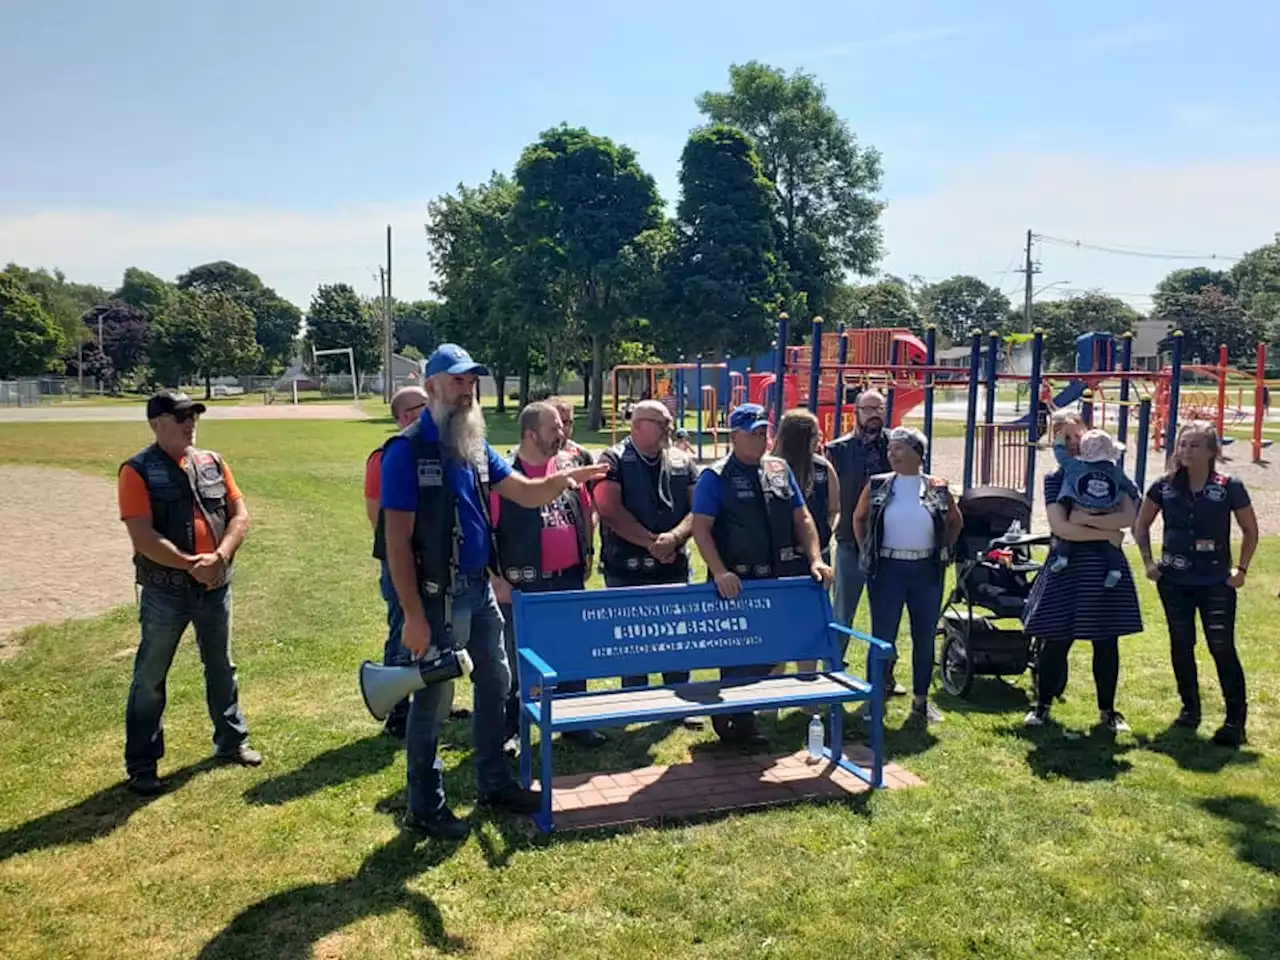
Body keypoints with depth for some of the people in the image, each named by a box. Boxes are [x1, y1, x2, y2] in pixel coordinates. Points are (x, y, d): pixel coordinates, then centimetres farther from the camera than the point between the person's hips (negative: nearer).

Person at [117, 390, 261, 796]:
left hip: (216, 586, 5)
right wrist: (191, 564, -21)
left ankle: (232, 740, 33)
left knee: (221, 667, 18)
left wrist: (219, 557, -13)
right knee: (150, 678, 6)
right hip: (165, 591, -5)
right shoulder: (137, 471, -11)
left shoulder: (212, 462, 5)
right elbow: (144, 537, -18)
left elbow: (239, 514, 2)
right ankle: (141, 764, 17)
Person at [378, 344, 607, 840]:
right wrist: (413, 616, -20)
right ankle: (425, 807, 19)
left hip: (480, 589, 8)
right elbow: (397, 540, -17)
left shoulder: (476, 446, 7)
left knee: (495, 684, 17)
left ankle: (494, 783, 34)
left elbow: (526, 493, 10)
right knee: (434, 698, 3)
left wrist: (561, 479, -14)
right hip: (437, 595, -8)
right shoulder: (407, 451, -15)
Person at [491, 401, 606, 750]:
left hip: (569, 579, 5)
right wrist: (494, 579, -13)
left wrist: (588, 552, 15)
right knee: (516, 661, 6)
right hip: (522, 586, -5)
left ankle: (575, 722, 29)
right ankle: (510, 729, 21)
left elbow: (586, 511, 20)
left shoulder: (569, 464, 5)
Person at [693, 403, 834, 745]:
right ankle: (735, 722, 19)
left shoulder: (780, 469, 10)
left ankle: (731, 714, 30)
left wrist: (815, 559, 0)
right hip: (737, 584, -6)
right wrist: (719, 572, -23)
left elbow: (802, 517, 12)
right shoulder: (715, 477, -7)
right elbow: (701, 528, -13)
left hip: (777, 580, 6)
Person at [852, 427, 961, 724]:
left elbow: (955, 521, 15)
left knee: (925, 638, 9)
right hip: (887, 570, -1)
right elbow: (858, 518, 12)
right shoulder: (876, 486, -1)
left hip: (927, 571, 1)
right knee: (883, 637, 1)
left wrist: (944, 550, 7)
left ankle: (921, 701, 22)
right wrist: (867, 552, 6)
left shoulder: (938, 488, 0)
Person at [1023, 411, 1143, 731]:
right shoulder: (1055, 479, 1)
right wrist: (1107, 533, -10)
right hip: (1066, 567, -1)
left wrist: (1087, 518, -15)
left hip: (1105, 567, 2)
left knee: (1106, 642, 7)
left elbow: (1129, 516, -6)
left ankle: (1107, 711, 20)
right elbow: (1061, 527, -11)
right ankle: (1042, 705, 17)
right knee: (1055, 641, 2)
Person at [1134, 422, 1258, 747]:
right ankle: (1190, 708, 24)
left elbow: (1250, 530, 3)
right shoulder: (1165, 486, 0)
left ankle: (1236, 719, 3)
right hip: (1174, 581, 3)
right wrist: (1148, 560, 3)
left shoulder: (1230, 487, -6)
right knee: (1181, 645, 9)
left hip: (1216, 582, -3)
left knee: (1222, 647, -5)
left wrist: (1241, 568, -3)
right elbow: (1141, 526, 12)